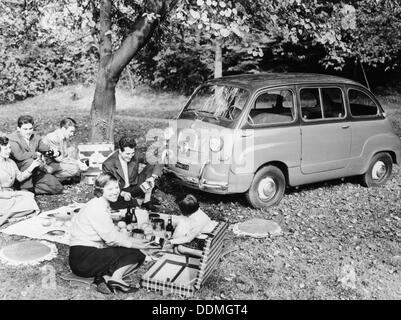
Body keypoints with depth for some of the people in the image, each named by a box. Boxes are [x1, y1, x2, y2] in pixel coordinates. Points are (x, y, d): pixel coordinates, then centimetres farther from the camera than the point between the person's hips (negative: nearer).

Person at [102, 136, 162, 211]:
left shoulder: (135, 156, -11)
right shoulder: (108, 164, -22)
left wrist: (152, 177, -34)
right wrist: (123, 193, -35)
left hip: (134, 187, 4)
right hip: (119, 192, -4)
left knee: (153, 167, -13)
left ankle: (147, 201, -11)